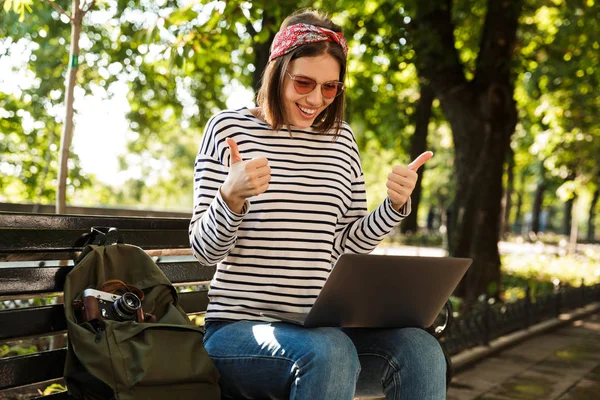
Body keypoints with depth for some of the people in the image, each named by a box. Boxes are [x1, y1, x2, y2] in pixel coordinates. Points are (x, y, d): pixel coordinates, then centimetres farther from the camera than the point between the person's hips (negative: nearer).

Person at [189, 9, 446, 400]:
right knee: (328, 352, -34)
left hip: (324, 326, 4)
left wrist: (395, 206, -2)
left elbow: (348, 244, 14)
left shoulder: (341, 139, 12)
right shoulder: (229, 128, -1)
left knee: (421, 350, -22)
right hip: (240, 328, -4)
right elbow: (205, 249, -4)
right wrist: (232, 196, -23)